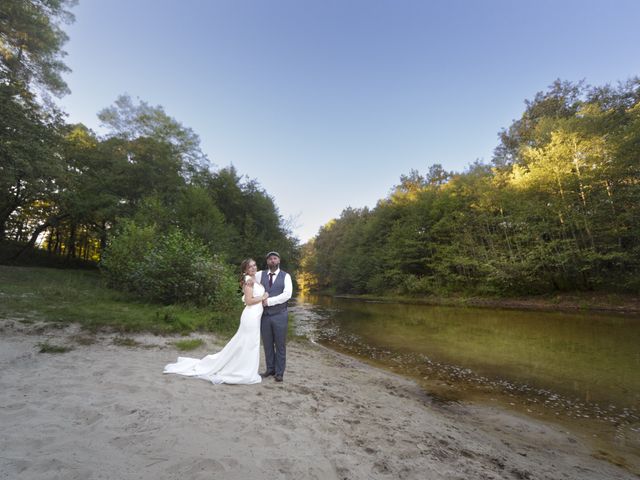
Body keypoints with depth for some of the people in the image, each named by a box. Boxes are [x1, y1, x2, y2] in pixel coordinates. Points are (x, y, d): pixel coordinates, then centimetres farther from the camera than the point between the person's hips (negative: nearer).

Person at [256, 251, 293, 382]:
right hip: (265, 315, 2)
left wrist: (269, 301, -18)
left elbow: (287, 294, -15)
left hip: (280, 315, -2)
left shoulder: (286, 276, -3)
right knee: (267, 344, 12)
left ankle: (279, 372, 19)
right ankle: (270, 369, 28)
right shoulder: (260, 275, 4)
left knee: (280, 345, 6)